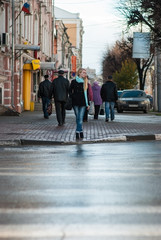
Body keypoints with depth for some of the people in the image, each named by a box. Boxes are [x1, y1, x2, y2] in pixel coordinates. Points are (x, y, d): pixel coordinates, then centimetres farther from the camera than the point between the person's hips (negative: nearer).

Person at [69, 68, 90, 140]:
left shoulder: (85, 82, 9)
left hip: (83, 103, 1)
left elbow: (86, 93, 11)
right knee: (78, 117, 5)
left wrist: (87, 104, 9)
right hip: (76, 102, -1)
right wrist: (73, 97, -7)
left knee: (80, 118, -9)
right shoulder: (74, 82, 2)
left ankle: (78, 132, -10)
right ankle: (81, 131, 15)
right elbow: (70, 91, 8)